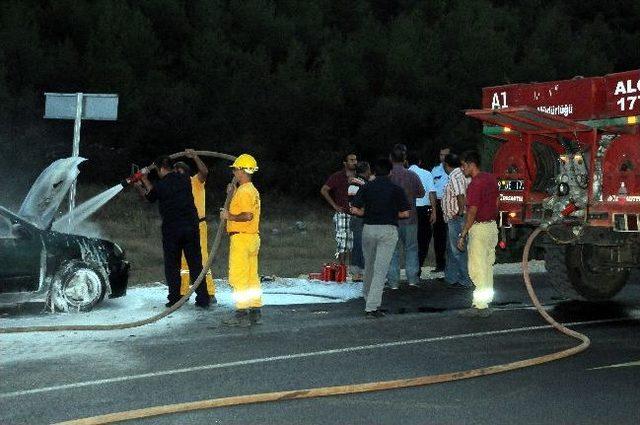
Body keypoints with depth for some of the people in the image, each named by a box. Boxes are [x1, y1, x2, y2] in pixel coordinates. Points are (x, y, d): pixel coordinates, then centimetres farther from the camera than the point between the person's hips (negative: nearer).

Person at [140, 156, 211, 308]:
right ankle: (203, 299, 4)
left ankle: (174, 300, 8)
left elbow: (150, 196, 14)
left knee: (172, 266, 8)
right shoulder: (185, 180, 6)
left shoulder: (161, 185, -6)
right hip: (191, 227, 3)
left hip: (171, 230, -3)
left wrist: (145, 181, 31)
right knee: (196, 264, 6)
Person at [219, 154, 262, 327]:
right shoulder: (253, 190, 18)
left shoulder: (244, 191, -15)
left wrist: (229, 216, -11)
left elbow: (247, 216, -24)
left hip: (241, 238, -10)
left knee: (238, 278, -7)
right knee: (252, 277, 12)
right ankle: (255, 312, 15)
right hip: (252, 237, 10)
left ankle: (242, 314, -7)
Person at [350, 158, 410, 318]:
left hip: (369, 228, 3)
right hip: (388, 230, -3)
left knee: (369, 267, 21)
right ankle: (372, 307, -9)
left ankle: (368, 297, 39)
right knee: (381, 269, -4)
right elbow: (405, 213, -4)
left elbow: (355, 210, -3)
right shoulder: (396, 189, -1)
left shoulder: (366, 187, 3)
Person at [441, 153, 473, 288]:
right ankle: (450, 277, 31)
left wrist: (460, 213, -22)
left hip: (456, 219, -11)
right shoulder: (461, 174, 14)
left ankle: (466, 281, -1)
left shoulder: (455, 177, -17)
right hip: (453, 219, 11)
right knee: (452, 248, 20)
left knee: (458, 250, -5)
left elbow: (461, 195, -29)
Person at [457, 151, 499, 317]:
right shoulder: (491, 178, 10)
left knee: (477, 268, -4)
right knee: (487, 266, 15)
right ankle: (486, 299, 22)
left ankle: (480, 306, -3)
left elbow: (472, 212, -20)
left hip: (479, 228, -9)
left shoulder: (475, 184, -18)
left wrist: (462, 235, -17)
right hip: (493, 225, 9)